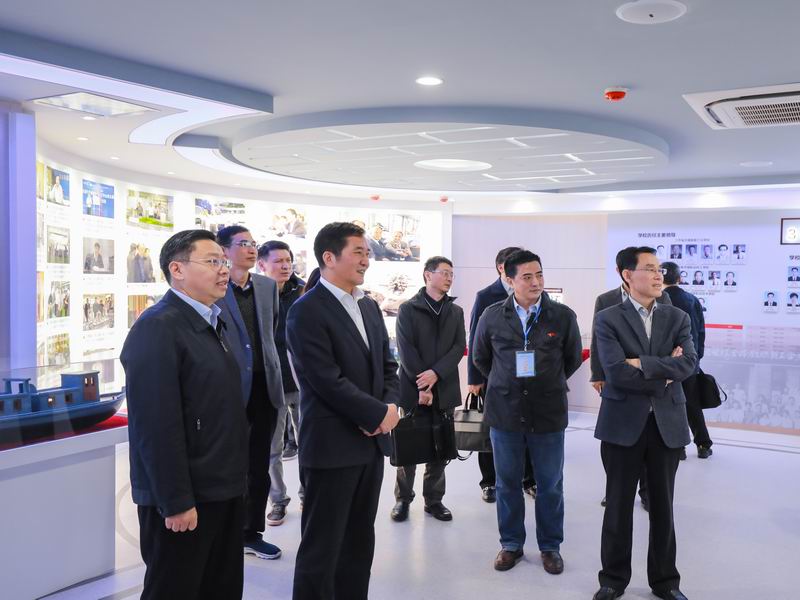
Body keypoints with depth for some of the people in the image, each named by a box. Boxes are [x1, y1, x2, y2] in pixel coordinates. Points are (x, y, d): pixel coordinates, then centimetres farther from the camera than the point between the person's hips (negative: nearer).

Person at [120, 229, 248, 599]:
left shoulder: (212, 322, 12)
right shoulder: (157, 327, -17)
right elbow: (157, 425, -22)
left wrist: (234, 479, 16)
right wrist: (176, 502, -21)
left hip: (222, 489, 9)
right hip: (185, 499, -9)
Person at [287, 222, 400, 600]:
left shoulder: (369, 307, 12)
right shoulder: (306, 311, -14)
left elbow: (387, 364, 15)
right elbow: (328, 381, -20)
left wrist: (392, 405, -4)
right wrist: (379, 414, -14)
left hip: (371, 441, 8)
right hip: (332, 445, -8)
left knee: (360, 542, 17)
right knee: (322, 547, 4)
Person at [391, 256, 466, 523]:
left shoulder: (456, 311, 10)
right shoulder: (408, 309, -1)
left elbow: (459, 347, 0)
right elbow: (406, 349, -8)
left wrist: (435, 373, -15)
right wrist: (421, 385, -15)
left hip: (445, 389, 3)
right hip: (413, 388, -3)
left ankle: (434, 499, 19)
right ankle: (403, 499, 18)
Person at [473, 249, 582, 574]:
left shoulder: (563, 316, -5)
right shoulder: (492, 316, -2)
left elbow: (573, 359, 9)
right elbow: (481, 358, 13)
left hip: (549, 413, -1)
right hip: (504, 412, 1)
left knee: (550, 484, 10)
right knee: (507, 482, 12)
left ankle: (550, 546, 27)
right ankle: (511, 543, 28)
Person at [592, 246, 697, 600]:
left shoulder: (678, 318, 6)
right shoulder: (608, 320, -4)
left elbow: (689, 363, -10)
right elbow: (616, 373, -16)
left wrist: (643, 364, -17)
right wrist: (664, 374, -10)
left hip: (667, 423, 3)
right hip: (623, 424, -2)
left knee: (662, 506, 13)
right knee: (618, 506, 9)